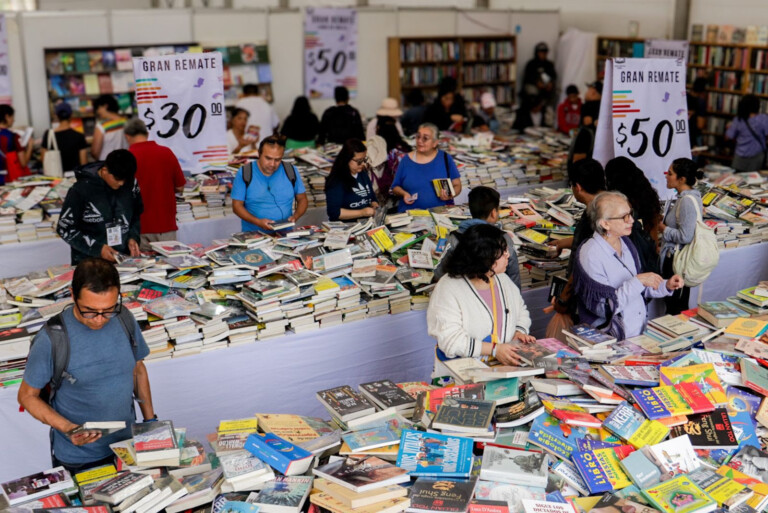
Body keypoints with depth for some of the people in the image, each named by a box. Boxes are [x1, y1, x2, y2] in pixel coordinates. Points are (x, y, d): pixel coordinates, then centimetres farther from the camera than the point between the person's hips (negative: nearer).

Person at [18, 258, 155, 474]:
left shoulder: (125, 320, -9)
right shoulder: (51, 340, -23)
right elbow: (27, 395, -11)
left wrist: (150, 421, 5)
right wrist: (67, 428, -25)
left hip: (127, 446, 4)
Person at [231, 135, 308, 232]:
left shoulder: (291, 171, 6)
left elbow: (302, 199, 15)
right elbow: (237, 206, 0)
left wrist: (295, 217, -6)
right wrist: (258, 222, -15)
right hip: (253, 234, -2)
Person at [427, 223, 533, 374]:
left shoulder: (503, 280, 12)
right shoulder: (448, 288, -12)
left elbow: (521, 311, 27)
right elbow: (450, 339, -19)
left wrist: (520, 332, 4)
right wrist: (493, 349, -25)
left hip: (505, 366, 6)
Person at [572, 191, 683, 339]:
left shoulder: (626, 243, 9)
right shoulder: (589, 255, -15)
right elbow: (603, 308, -19)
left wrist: (666, 286, 5)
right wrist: (638, 281, -19)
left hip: (641, 331, 7)